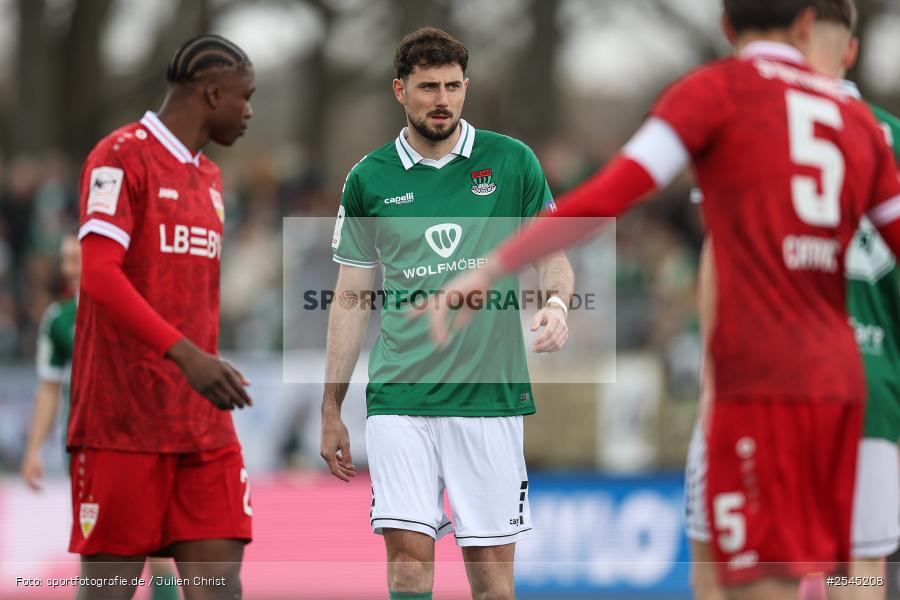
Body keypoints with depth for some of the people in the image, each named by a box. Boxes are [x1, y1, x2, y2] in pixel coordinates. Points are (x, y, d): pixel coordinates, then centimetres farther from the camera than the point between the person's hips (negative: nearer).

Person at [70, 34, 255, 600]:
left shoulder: (209, 178, 18)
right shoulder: (121, 157, -7)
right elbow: (99, 275, -19)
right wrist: (186, 355, -29)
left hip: (203, 425, 7)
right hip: (123, 422, -7)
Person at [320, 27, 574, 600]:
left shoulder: (513, 161, 4)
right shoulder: (369, 180, 6)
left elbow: (551, 254, 11)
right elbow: (352, 298, 12)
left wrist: (556, 303, -14)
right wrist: (331, 410, 10)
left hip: (490, 396, 0)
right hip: (400, 398, 0)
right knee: (408, 554, -8)